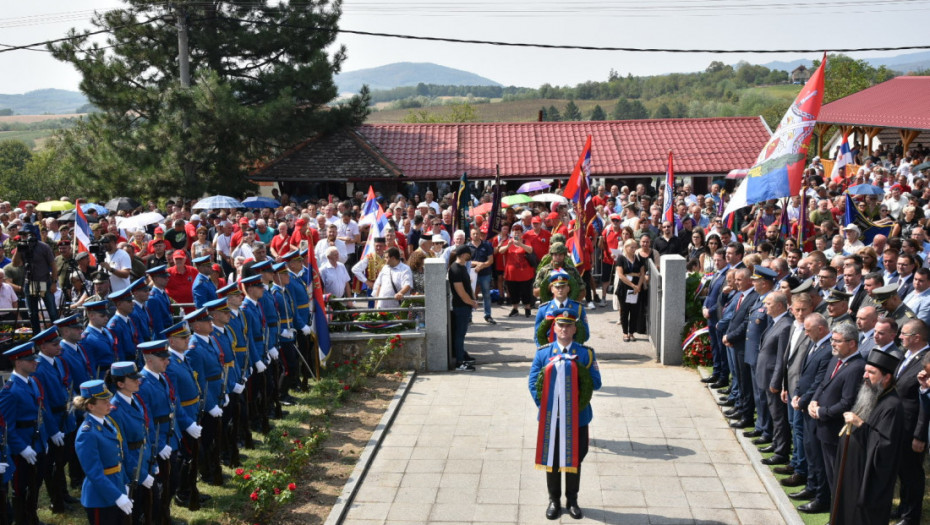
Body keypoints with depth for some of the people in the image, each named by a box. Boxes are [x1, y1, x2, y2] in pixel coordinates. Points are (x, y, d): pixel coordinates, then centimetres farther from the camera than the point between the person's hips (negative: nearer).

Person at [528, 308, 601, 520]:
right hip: (550, 417, 0)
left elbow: (596, 383, -2)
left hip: (577, 417, 0)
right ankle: (554, 500, 23)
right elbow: (533, 382, 0)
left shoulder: (586, 353, 1)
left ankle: (572, 500, 24)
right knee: (551, 460, 9)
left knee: (574, 460, 10)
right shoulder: (543, 353, 1)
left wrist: (578, 372, -15)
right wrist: (544, 405, -8)